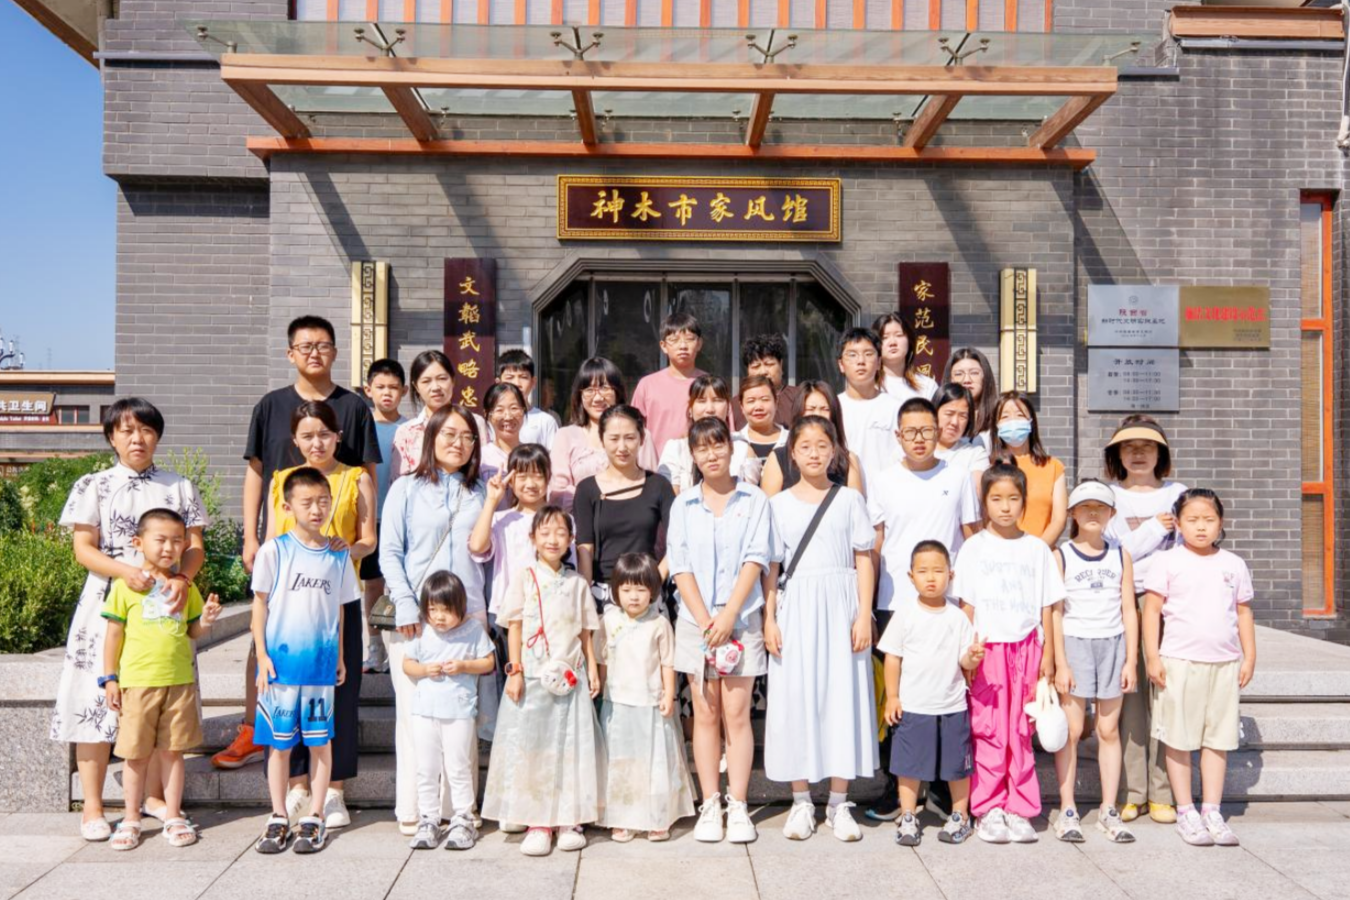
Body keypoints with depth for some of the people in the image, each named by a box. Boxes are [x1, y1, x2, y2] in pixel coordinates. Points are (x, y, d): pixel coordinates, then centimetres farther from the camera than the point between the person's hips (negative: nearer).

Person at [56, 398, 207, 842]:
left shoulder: (179, 487, 8)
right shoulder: (93, 487, 3)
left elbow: (195, 546, 4)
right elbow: (83, 549, -3)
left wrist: (183, 578, -17)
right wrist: (126, 570, -22)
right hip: (108, 605, -2)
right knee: (99, 698, -2)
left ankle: (154, 796, 22)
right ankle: (92, 807, 9)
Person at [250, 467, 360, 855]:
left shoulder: (339, 555, 5)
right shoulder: (274, 551, -3)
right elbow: (260, 605, -1)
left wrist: (340, 656, 11)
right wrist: (262, 655, -5)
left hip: (321, 663, 2)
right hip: (281, 663, -2)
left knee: (320, 742, 6)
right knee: (280, 743, 7)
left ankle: (314, 817, 17)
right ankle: (279, 818, 20)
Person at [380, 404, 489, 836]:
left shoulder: (480, 493, 14)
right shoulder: (406, 489, 7)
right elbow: (390, 552, 1)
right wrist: (405, 605, -6)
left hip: (468, 615, 2)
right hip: (415, 616, -2)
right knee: (415, 712, -2)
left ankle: (458, 807, 11)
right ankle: (412, 810, 6)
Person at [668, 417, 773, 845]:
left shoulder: (754, 500, 3)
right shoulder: (683, 504, 8)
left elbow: (755, 559, -4)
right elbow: (681, 566, 2)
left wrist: (728, 616, -13)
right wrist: (705, 619, -9)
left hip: (741, 620, -2)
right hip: (695, 620, 2)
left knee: (736, 714, -1)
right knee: (705, 715, 5)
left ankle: (738, 806, 6)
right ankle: (710, 806, 13)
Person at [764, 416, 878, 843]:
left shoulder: (850, 500, 5)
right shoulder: (779, 504, 6)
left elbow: (863, 561, 3)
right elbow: (771, 566, 5)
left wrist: (864, 615, -5)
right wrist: (769, 619, -2)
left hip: (840, 607, 0)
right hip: (795, 609, 1)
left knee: (842, 695, 1)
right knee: (795, 697, 2)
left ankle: (839, 803, 13)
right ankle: (801, 802, 14)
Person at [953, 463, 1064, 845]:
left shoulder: (1036, 548, 8)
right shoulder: (974, 547, 4)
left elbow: (1047, 606, 10)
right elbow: (966, 605, 3)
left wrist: (1047, 654, 5)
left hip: (1026, 648, 2)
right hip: (987, 650, -1)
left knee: (1022, 732, 4)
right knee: (988, 731, -1)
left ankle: (1018, 810, 12)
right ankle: (988, 810, 8)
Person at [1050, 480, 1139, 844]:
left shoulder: (1120, 555, 8)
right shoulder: (1061, 556, -1)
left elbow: (1129, 611, 8)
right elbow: (1055, 612, -4)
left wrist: (1131, 660, 3)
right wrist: (1060, 663, -9)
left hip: (1112, 644, 3)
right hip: (1074, 643, -3)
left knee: (1109, 730, 8)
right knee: (1071, 730, 0)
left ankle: (1109, 811, 16)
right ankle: (1067, 811, 7)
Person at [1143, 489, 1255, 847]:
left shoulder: (1233, 564, 9)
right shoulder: (1167, 562, -2)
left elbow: (1243, 612, 14)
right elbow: (1152, 610, -4)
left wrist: (1249, 656, 9)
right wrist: (1152, 657, -9)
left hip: (1224, 662, 3)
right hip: (1179, 662, -3)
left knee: (1218, 739, 7)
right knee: (1179, 740, 3)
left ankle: (1212, 811, 17)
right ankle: (1186, 812, 14)